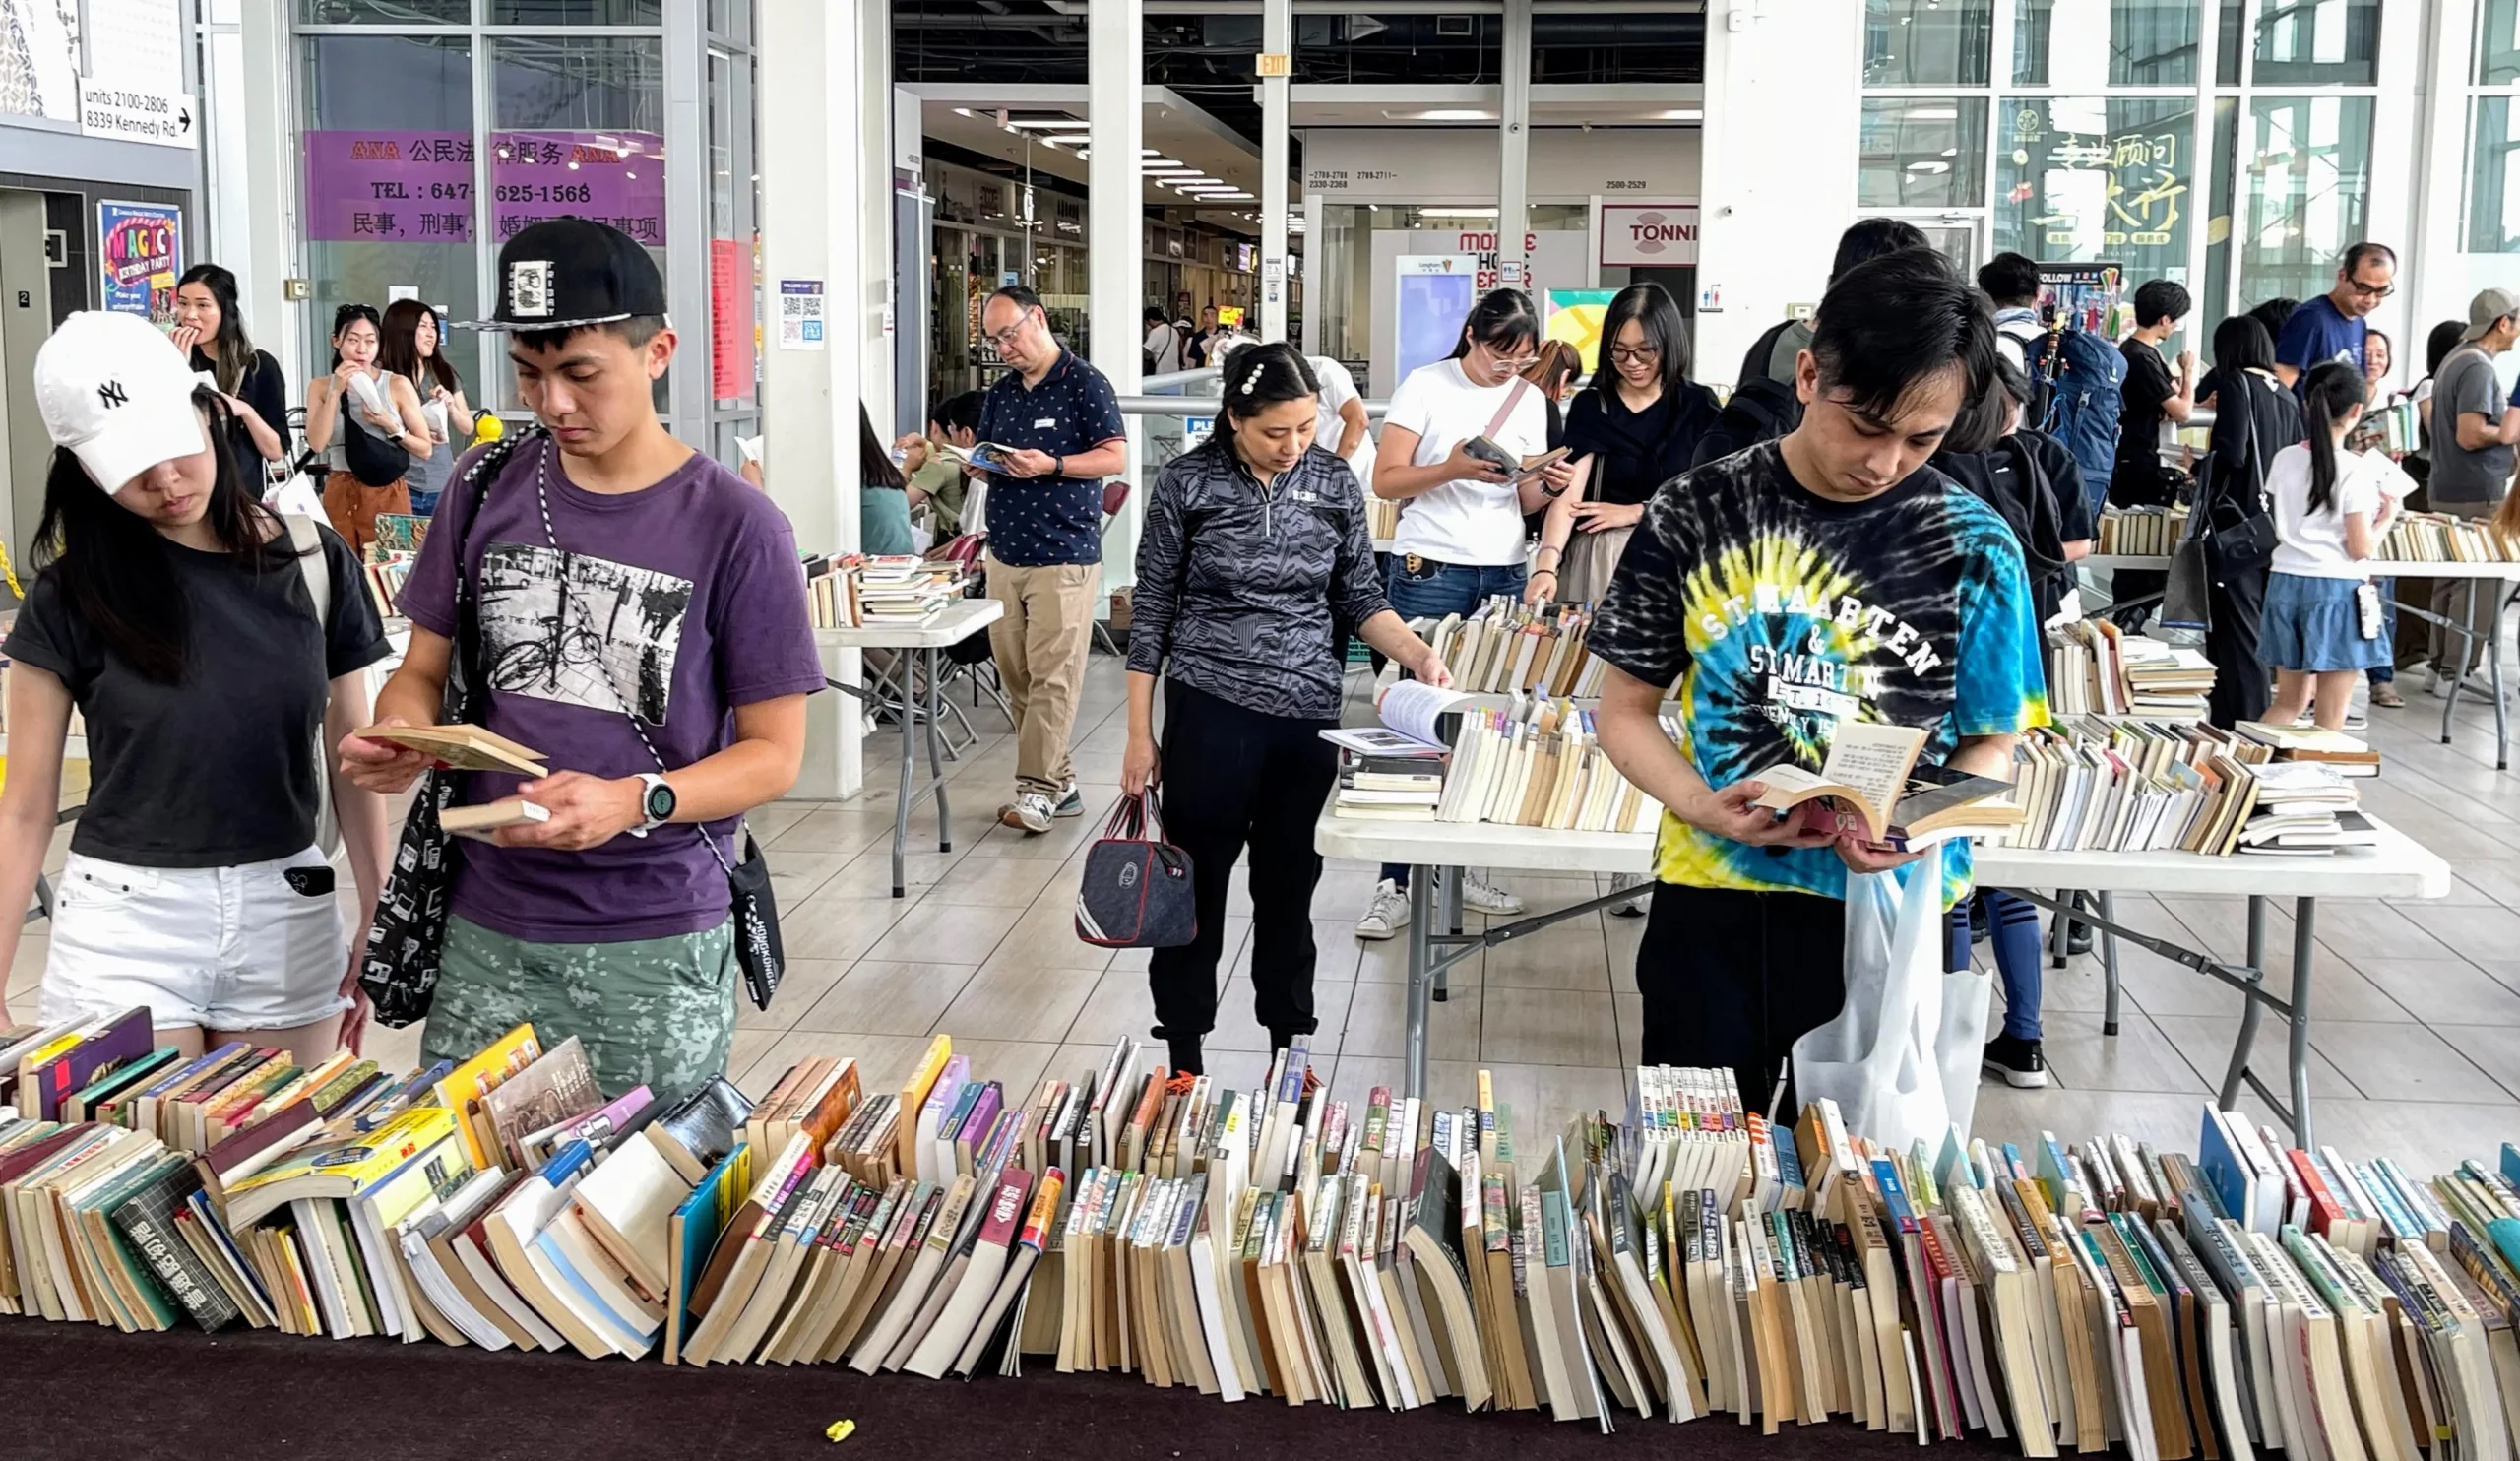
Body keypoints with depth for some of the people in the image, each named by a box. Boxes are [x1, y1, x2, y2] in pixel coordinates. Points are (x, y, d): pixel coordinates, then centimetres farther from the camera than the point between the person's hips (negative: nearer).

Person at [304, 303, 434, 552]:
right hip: (339, 494, 2)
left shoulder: (398, 385, -1)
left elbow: (425, 449, 0)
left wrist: (390, 427, -15)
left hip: (387, 493, -2)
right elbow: (316, 443, -9)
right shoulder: (321, 386, 6)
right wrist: (335, 391, -10)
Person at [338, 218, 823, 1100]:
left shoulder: (734, 526, -8)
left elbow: (775, 752, -6)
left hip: (656, 944, -3)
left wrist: (632, 802, -22)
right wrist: (401, 737, -9)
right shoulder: (487, 490, 5)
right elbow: (424, 670, 14)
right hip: (487, 930, 3)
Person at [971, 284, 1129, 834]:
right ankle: (1059, 784, 13)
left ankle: (1037, 789, -7)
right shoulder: (1000, 393, 17)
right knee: (1015, 676, 5)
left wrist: (1050, 465, -19)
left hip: (1063, 555, -7)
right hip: (1005, 553, 7)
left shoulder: (1085, 384, -3)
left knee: (1053, 676, -9)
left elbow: (1116, 457, -8)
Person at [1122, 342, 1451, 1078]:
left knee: (1290, 887, 12)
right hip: (1212, 711, -2)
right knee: (1196, 886, 5)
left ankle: (1288, 1046, 26)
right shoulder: (1188, 483, -6)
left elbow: (1359, 597, 9)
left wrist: (1418, 653, -10)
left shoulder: (1336, 483, 1)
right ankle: (1183, 1057, 17)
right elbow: (1152, 609, -1)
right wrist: (1140, 735, -2)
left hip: (1310, 713, 2)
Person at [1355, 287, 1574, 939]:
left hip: (1504, 575, 4)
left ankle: (1463, 866, 16)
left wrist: (1550, 486, -9)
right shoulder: (1426, 386, -3)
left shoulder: (1528, 400, 11)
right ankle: (1395, 883, -3)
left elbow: (1526, 501, 13)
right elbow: (1386, 481, -7)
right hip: (1430, 572, -4)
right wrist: (1450, 468, -23)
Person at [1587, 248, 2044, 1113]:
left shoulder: (1973, 546, -3)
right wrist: (1702, 806, -16)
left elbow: (1991, 743, 4)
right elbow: (1627, 709, 3)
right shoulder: (1697, 514, -3)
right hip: (1711, 911, 0)